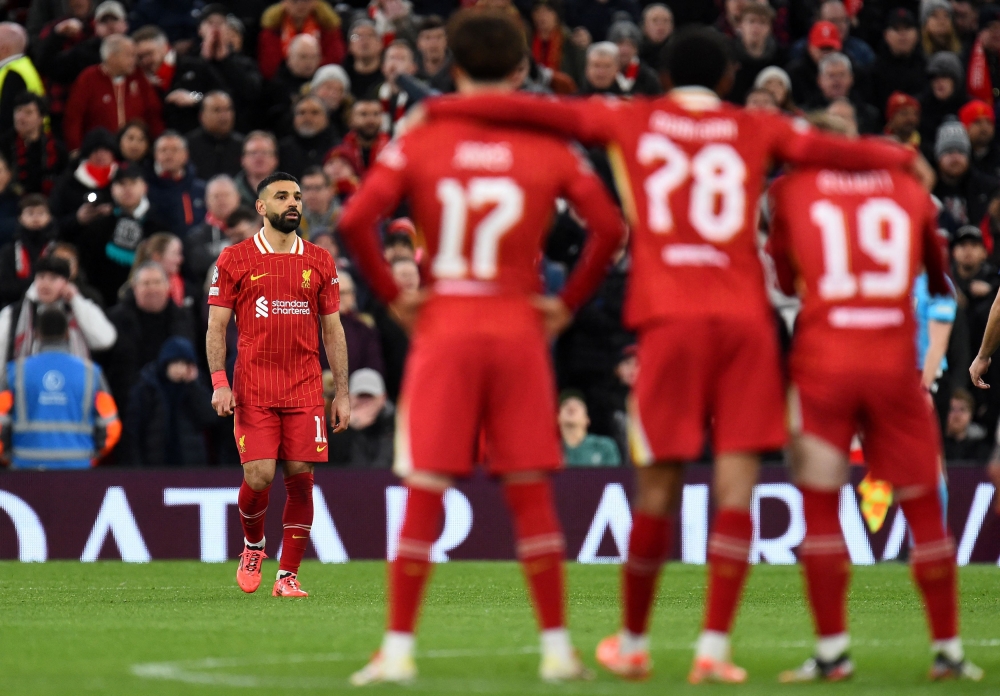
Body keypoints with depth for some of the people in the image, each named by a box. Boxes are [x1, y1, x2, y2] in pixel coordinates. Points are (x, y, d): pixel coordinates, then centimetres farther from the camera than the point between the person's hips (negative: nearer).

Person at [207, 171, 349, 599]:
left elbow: (333, 331, 12)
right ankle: (253, 547, 19)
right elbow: (216, 327, 4)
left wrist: (342, 393, 7)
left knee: (300, 478, -3)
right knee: (259, 476, -11)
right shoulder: (235, 260, 3)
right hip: (253, 391, -2)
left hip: (305, 390, 2)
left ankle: (288, 576, 6)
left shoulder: (319, 262, 10)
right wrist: (219, 383, -9)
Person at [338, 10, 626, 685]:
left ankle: (398, 648, 0)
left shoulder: (419, 144, 1)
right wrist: (568, 302, 5)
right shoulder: (551, 149, 3)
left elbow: (355, 219, -10)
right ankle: (557, 647, 5)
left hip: (444, 327, -1)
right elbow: (610, 227, -4)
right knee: (531, 492, 6)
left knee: (425, 493, 2)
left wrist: (393, 294, 1)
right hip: (520, 327, 1)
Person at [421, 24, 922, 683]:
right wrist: (903, 155, 34)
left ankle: (633, 642, 18)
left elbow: (530, 110, 7)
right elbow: (842, 153, 14)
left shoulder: (632, 121, 11)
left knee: (659, 485, 7)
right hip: (746, 316, 0)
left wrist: (436, 109, 15)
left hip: (670, 318, 0)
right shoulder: (757, 130, 12)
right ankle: (714, 648, -8)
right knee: (736, 485, -2)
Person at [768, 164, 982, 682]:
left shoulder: (791, 191, 2)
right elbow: (936, 275, 25)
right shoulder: (910, 191, 8)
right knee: (922, 504, 10)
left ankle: (832, 650, 1)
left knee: (820, 504, 6)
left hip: (822, 360, -1)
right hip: (895, 362, 1)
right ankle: (948, 650, 14)